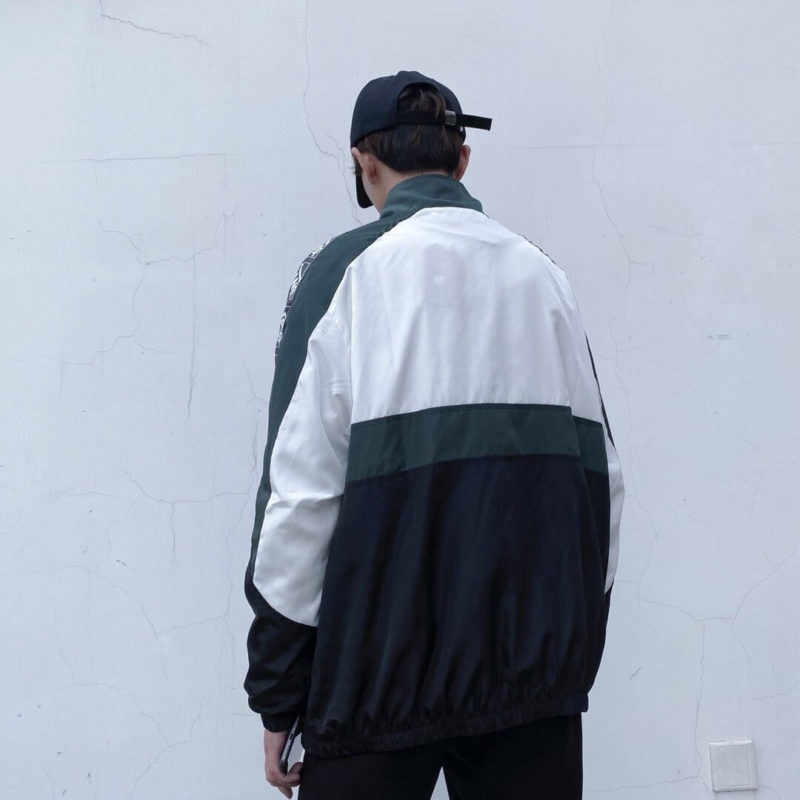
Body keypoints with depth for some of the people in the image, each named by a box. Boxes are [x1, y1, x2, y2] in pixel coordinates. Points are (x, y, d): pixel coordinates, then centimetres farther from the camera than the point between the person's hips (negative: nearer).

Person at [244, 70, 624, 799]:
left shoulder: (346, 272, -4)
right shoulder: (542, 275, 9)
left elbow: (302, 492, -10)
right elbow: (603, 474, 8)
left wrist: (277, 694, -3)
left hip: (386, 675, -4)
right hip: (541, 671, 4)